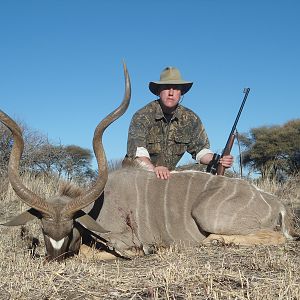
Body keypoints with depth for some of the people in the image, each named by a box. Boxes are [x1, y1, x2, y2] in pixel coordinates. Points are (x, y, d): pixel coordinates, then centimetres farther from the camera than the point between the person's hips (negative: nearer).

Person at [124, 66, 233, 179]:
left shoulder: (190, 119, -1)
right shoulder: (142, 116, -15)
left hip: (167, 176, 3)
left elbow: (199, 149, 7)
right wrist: (154, 169, -46)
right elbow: (137, 153, -27)